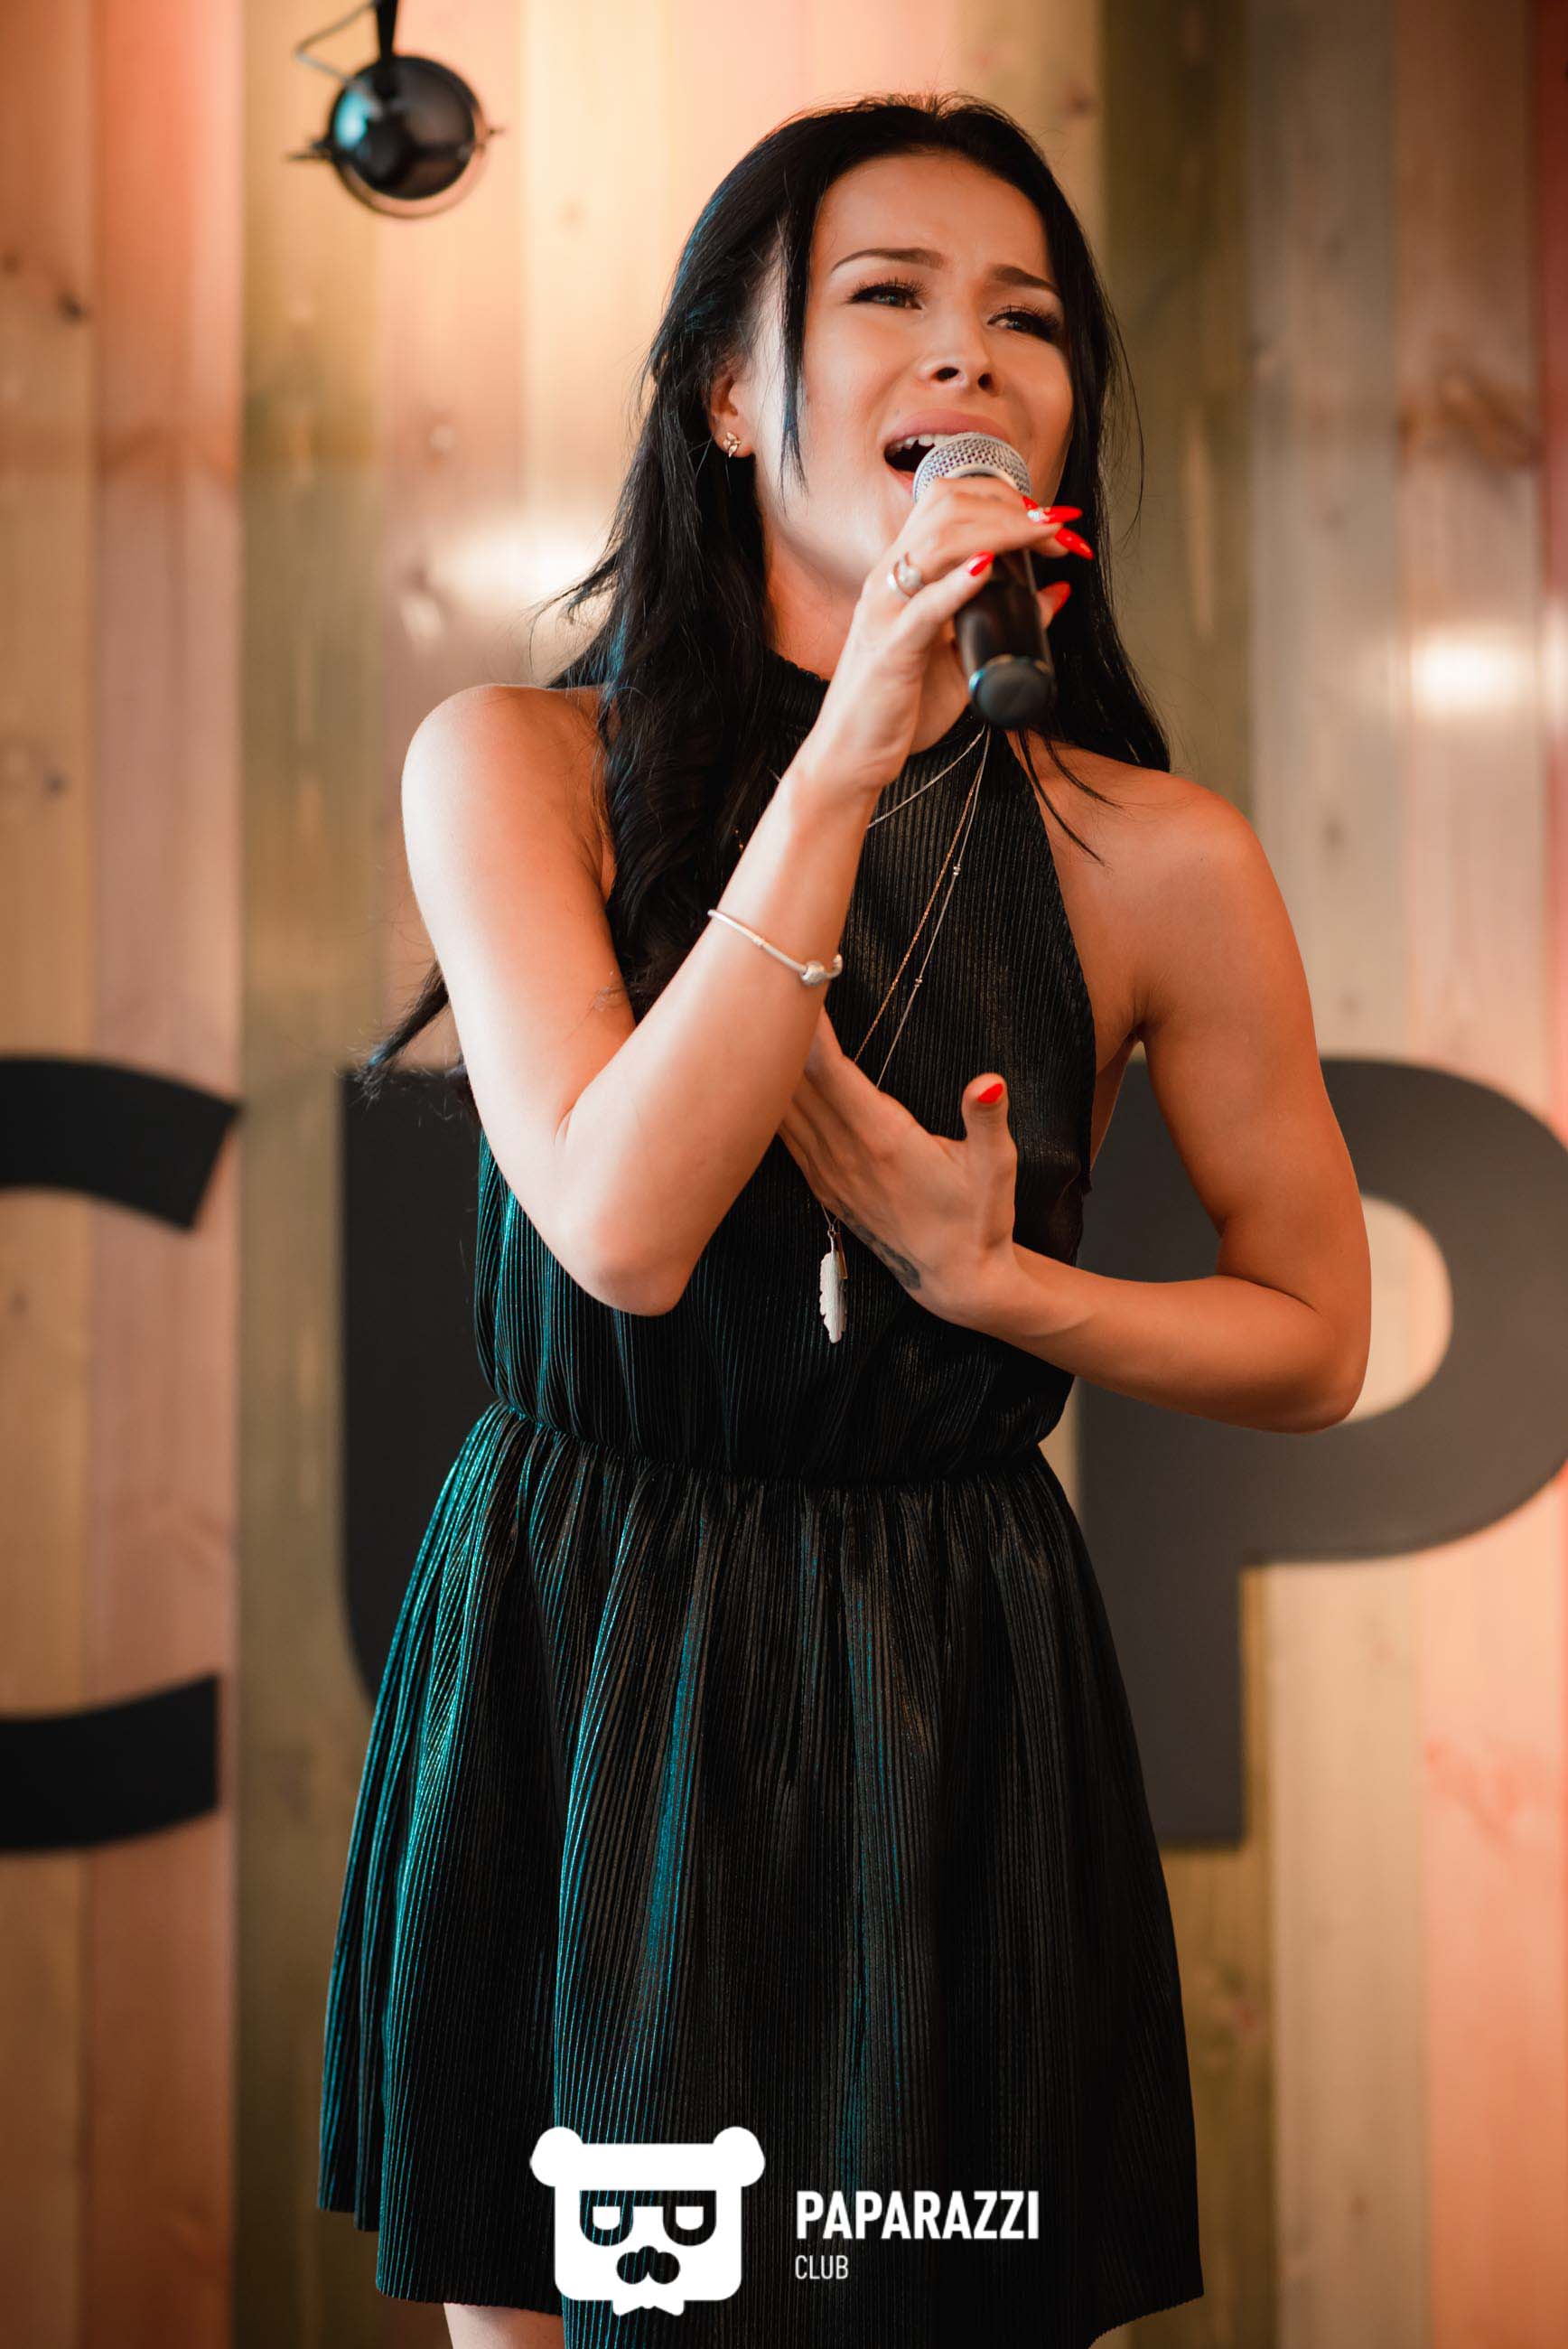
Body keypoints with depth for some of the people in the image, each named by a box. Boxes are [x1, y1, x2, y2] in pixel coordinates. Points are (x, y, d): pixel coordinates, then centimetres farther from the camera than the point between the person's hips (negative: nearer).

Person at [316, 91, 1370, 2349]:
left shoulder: (1163, 860, -6)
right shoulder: (518, 761, -7)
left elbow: (1313, 1340, 4)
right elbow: (620, 1228, -22)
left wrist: (985, 1280, -13)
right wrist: (846, 760, -25)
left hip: (945, 1703, 0)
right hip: (563, 1679, 0)